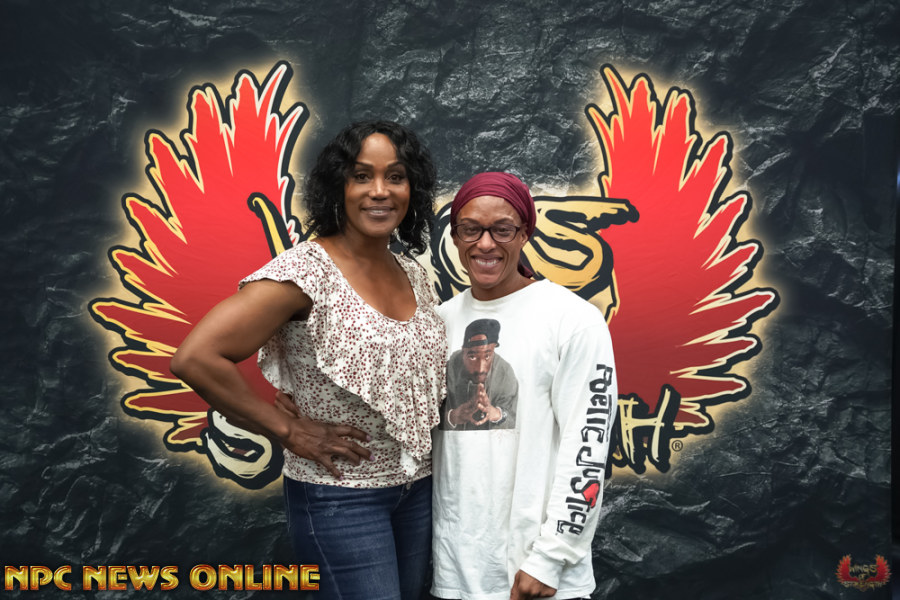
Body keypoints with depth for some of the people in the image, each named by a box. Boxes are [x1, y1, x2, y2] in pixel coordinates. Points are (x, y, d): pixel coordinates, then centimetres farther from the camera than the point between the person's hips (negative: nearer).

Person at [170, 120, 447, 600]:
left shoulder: (415, 275, 4)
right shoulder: (306, 271, -18)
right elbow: (194, 358, -25)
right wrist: (290, 431, -19)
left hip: (417, 489, 7)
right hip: (341, 498, -7)